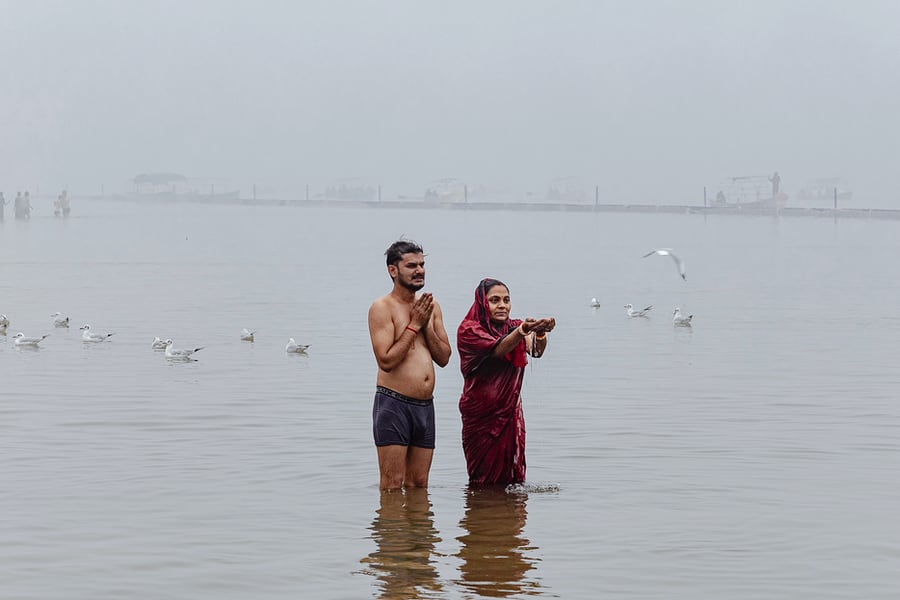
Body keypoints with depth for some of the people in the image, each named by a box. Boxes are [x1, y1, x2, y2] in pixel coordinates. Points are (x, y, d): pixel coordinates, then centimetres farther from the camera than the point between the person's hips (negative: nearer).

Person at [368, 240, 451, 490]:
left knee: (418, 485, 10)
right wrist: (414, 325, -11)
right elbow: (386, 361, -16)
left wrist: (427, 326, -4)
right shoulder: (382, 307, -7)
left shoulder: (430, 306, 13)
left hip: (425, 405, 6)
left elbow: (444, 357, 10)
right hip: (393, 403, -6)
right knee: (392, 485, -6)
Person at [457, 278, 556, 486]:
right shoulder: (469, 330, -7)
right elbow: (498, 349, -26)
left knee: (512, 477, 2)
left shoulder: (514, 327, 6)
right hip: (481, 416, -4)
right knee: (484, 480, 1)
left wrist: (540, 332, -38)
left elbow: (536, 350, -15)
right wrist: (523, 331, -45)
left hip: (510, 414, 4)